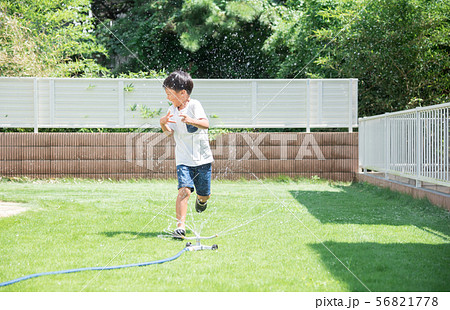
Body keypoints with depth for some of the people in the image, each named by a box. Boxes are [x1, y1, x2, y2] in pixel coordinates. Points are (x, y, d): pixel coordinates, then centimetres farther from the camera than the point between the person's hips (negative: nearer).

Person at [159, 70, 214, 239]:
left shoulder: (194, 105, -9)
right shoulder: (172, 110, 7)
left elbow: (206, 124, -24)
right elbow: (169, 132, -1)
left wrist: (190, 121, -42)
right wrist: (163, 124, -22)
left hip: (202, 157, -2)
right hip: (184, 160, 2)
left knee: (204, 194, 9)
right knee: (184, 190, -18)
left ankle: (201, 200, 47)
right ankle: (180, 226, -20)